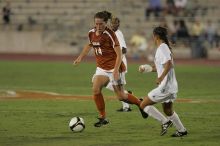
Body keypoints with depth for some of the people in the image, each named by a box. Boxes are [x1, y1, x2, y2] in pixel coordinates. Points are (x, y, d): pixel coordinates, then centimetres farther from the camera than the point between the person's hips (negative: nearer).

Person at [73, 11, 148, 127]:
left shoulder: (110, 35, -18)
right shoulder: (91, 33, 0)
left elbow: (119, 54, -18)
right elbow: (89, 45, 24)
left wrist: (116, 70, -26)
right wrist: (80, 57, 17)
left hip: (114, 68, -6)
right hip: (101, 68, 6)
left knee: (121, 96, -1)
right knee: (95, 89, -16)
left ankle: (140, 103, 28)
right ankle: (103, 118, -4)